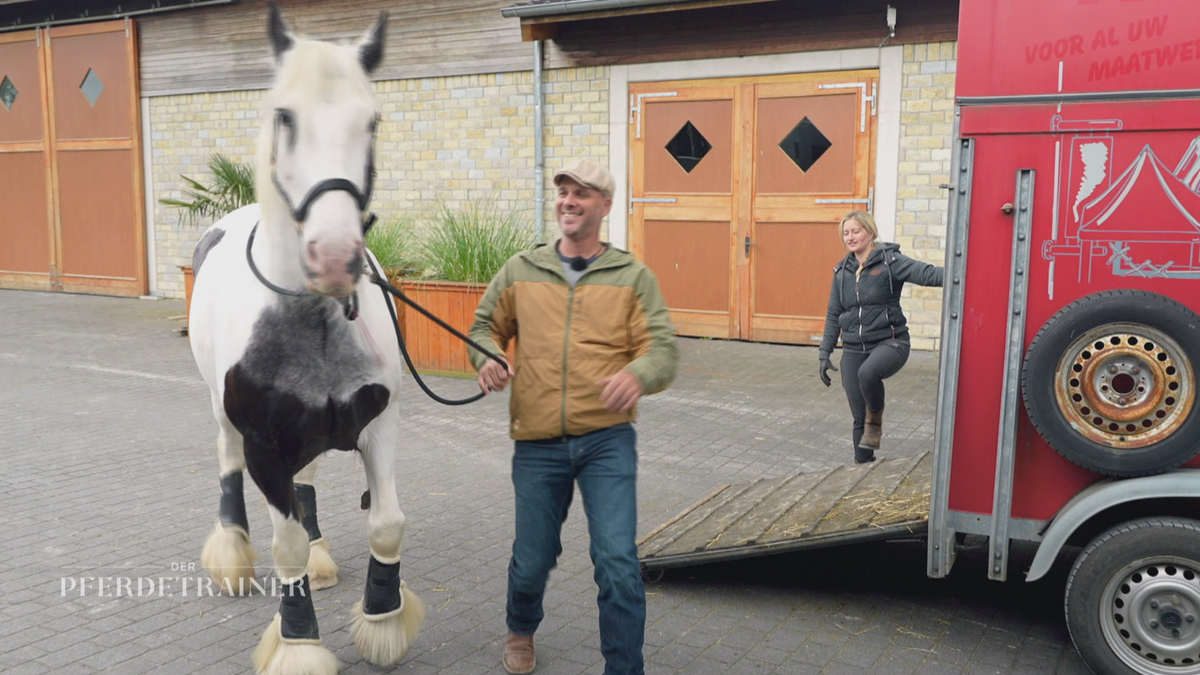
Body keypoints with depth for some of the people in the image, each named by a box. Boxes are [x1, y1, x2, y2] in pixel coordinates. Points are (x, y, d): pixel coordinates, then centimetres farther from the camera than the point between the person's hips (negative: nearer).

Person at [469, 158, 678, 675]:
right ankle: (521, 631, 47)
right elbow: (486, 325, 18)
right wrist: (487, 358, -6)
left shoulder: (633, 277, 1)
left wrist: (638, 373, -30)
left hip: (607, 441, -2)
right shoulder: (520, 270, 7)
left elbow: (664, 349, -6)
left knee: (618, 563, -9)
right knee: (532, 560, 13)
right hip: (537, 443, 2)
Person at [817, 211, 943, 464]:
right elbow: (833, 316, 15)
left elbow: (926, 273, -23)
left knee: (868, 373, -36)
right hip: (853, 349, 5)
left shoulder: (889, 261, -7)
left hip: (889, 341, -5)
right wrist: (825, 353, 10)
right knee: (859, 417, 6)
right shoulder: (842, 271, 10)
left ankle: (876, 420, -8)